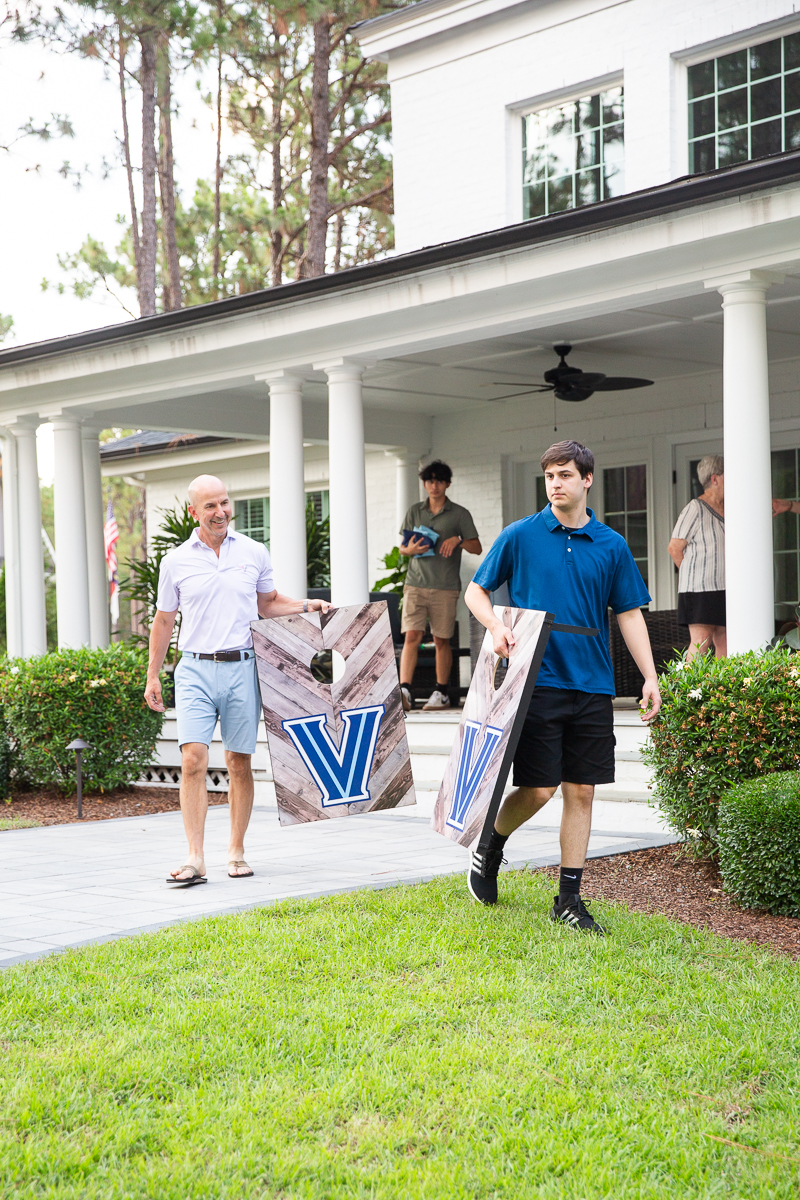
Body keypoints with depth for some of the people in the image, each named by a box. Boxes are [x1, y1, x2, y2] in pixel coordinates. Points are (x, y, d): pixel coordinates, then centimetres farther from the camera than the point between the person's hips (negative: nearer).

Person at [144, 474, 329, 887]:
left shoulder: (254, 553, 8)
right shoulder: (176, 562, 6)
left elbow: (268, 604, 21)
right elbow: (163, 621, 15)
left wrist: (306, 605, 4)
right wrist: (152, 677, 15)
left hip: (241, 669, 1)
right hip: (195, 670, -1)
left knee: (239, 763, 4)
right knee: (193, 759, -12)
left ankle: (236, 852, 17)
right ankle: (194, 860, -12)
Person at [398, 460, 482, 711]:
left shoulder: (460, 514, 5)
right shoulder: (415, 511, 14)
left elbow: (477, 547, 3)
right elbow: (402, 547, 16)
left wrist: (458, 539, -16)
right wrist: (411, 549, -7)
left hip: (445, 587, -1)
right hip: (415, 584, 2)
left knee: (441, 641, 3)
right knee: (412, 636, -10)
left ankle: (442, 693, 14)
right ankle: (404, 691, -16)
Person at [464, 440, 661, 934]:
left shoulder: (612, 546, 7)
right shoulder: (520, 536, 1)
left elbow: (630, 614, 11)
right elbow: (476, 591, 7)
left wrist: (651, 677, 3)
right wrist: (497, 627, -12)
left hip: (592, 686, 3)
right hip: (538, 681, -3)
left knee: (581, 791, 4)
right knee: (538, 789, -6)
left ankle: (570, 898, 13)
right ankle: (490, 848, 23)